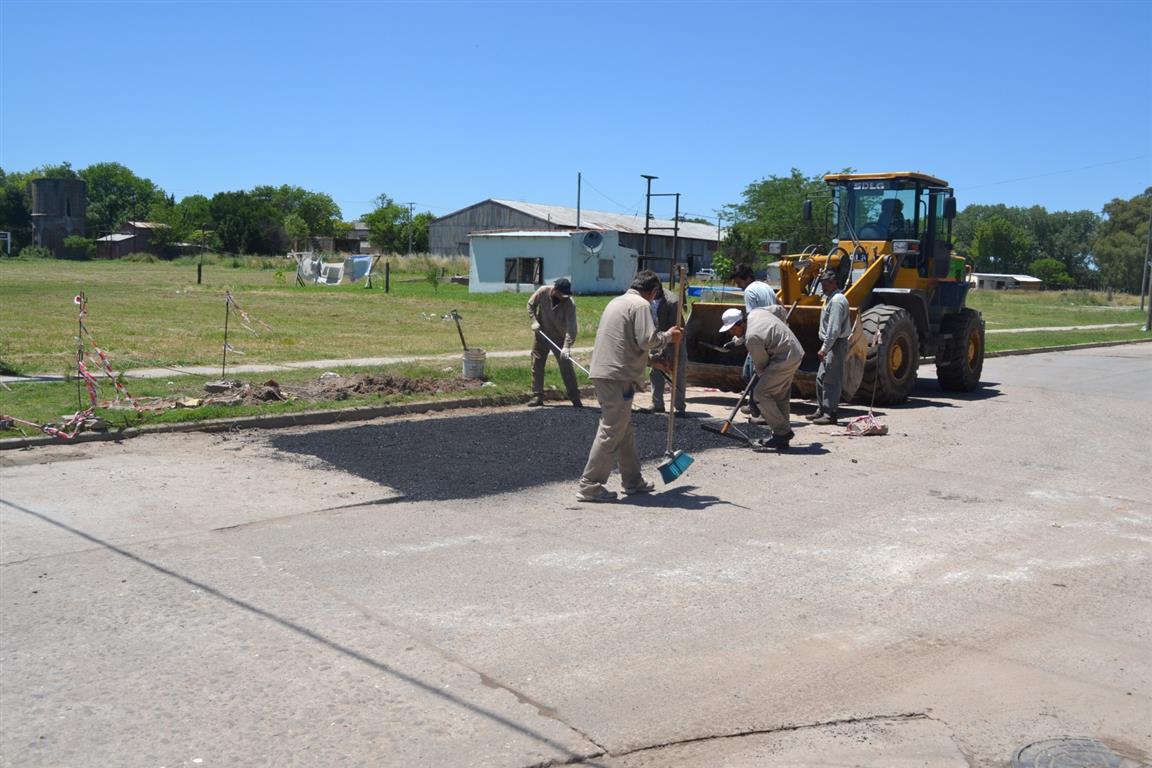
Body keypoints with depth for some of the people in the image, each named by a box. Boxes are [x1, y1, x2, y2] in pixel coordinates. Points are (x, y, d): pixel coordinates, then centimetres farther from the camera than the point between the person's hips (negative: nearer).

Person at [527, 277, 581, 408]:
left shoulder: (569, 303, -25)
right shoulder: (542, 292, -18)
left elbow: (571, 327, -32)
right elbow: (531, 305, 2)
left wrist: (566, 347, -42)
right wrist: (534, 321, -11)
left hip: (559, 338, -2)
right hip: (540, 334, 2)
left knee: (566, 366, -3)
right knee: (537, 365, 4)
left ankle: (575, 398, 4)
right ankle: (537, 396, 13)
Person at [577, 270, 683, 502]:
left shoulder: (616, 302, 23)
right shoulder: (641, 305, -6)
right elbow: (647, 340, -16)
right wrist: (669, 336, 2)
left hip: (602, 373, 10)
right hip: (618, 376, -10)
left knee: (624, 430, 17)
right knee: (611, 431, -6)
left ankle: (633, 481, 25)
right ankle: (590, 486, -5)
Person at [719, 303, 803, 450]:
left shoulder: (752, 338, -22)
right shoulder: (756, 312, 3)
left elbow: (760, 364, -10)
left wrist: (764, 378, 9)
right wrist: (782, 329, 35)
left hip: (784, 359, -11)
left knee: (760, 394, -9)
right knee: (781, 396, 15)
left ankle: (782, 431, -5)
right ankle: (783, 440, 20)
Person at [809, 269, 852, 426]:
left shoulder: (837, 301, -16)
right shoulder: (830, 298, 17)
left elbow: (834, 329, -22)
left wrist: (824, 349, -21)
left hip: (836, 344, -11)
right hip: (830, 344, 11)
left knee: (831, 379, -8)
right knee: (821, 378, 15)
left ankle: (830, 414, -4)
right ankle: (821, 410, 23)